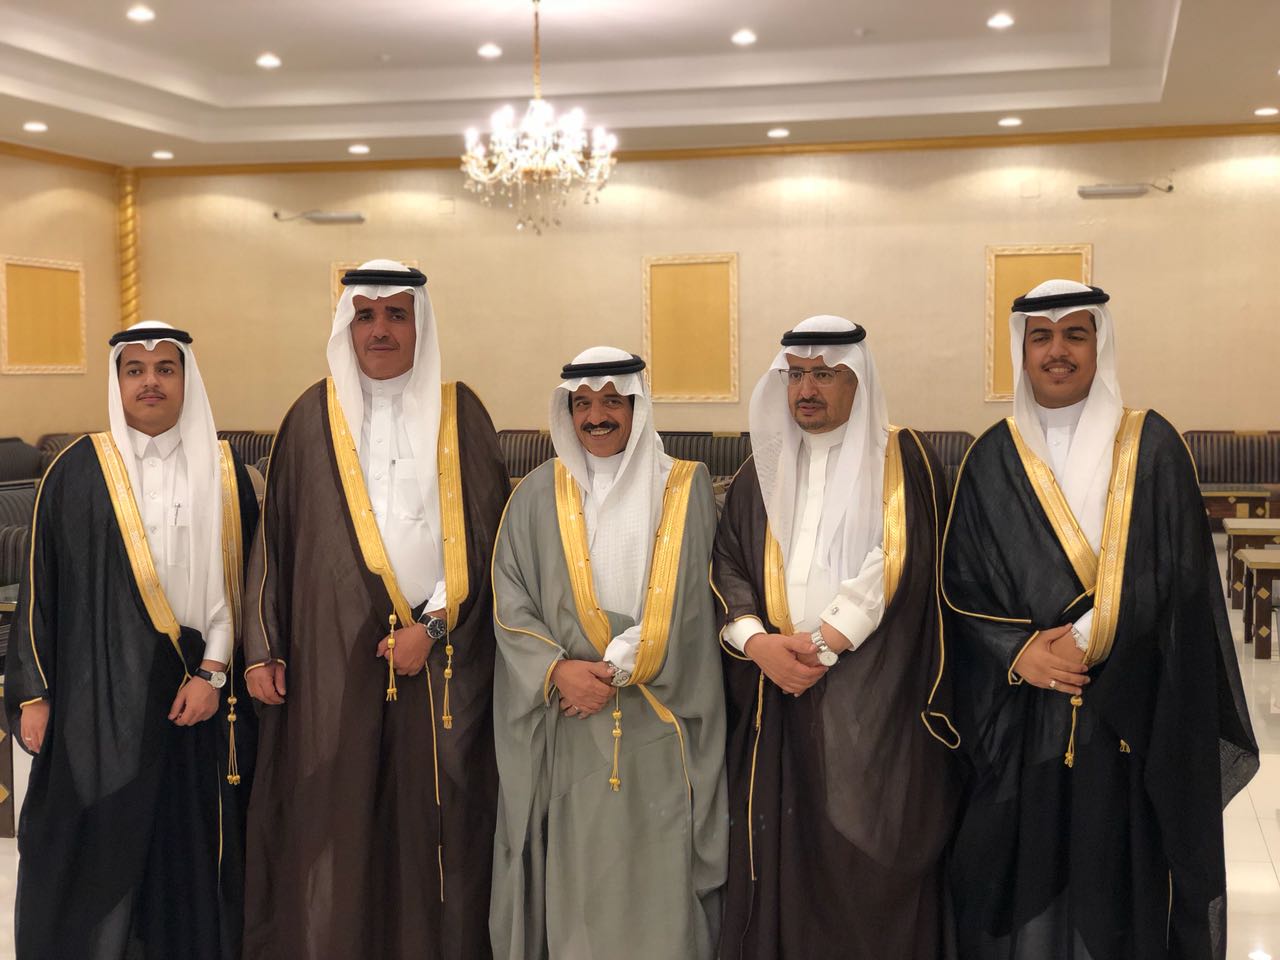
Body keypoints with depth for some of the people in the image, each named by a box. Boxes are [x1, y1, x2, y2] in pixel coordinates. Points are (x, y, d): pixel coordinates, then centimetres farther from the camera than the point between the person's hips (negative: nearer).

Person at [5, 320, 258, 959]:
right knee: (92, 852, 3)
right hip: (99, 694, -1)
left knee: (191, 848, 6)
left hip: (197, 696, 1)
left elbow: (239, 579, 4)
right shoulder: (77, 472, 0)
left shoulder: (223, 474, 4)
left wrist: (213, 672, -6)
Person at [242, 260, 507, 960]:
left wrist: (432, 624, -10)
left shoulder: (457, 414, 4)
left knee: (435, 819, 3)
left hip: (441, 657, 0)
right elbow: (275, 536, 6)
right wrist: (262, 648, 1)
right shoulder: (314, 417, 6)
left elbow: (484, 534, 0)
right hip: (332, 658, 1)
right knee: (332, 821, 2)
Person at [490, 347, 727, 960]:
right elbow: (509, 597, 2)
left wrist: (617, 666, -12)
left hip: (659, 722, -1)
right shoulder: (539, 494, 6)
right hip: (569, 722, 1)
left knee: (657, 868, 2)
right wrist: (557, 668, -13)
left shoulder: (686, 489, 3)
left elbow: (687, 602, -4)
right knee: (575, 866, 4)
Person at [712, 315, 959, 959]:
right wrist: (758, 642, -11)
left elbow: (897, 569, -9)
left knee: (867, 874, -2)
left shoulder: (904, 461, 1)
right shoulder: (761, 471, 15)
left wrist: (820, 643, -14)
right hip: (775, 703, 4)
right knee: (781, 863, 4)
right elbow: (725, 567, 7)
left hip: (873, 708, -4)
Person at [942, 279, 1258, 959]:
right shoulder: (993, 458, 6)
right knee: (1023, 880, 6)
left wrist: (1083, 642, -15)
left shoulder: (1151, 448, 0)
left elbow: (1180, 584, -6)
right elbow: (960, 584, 3)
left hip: (1129, 719, -1)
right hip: (1019, 725, 2)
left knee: (1119, 886, 4)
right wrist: (1018, 653, -13)